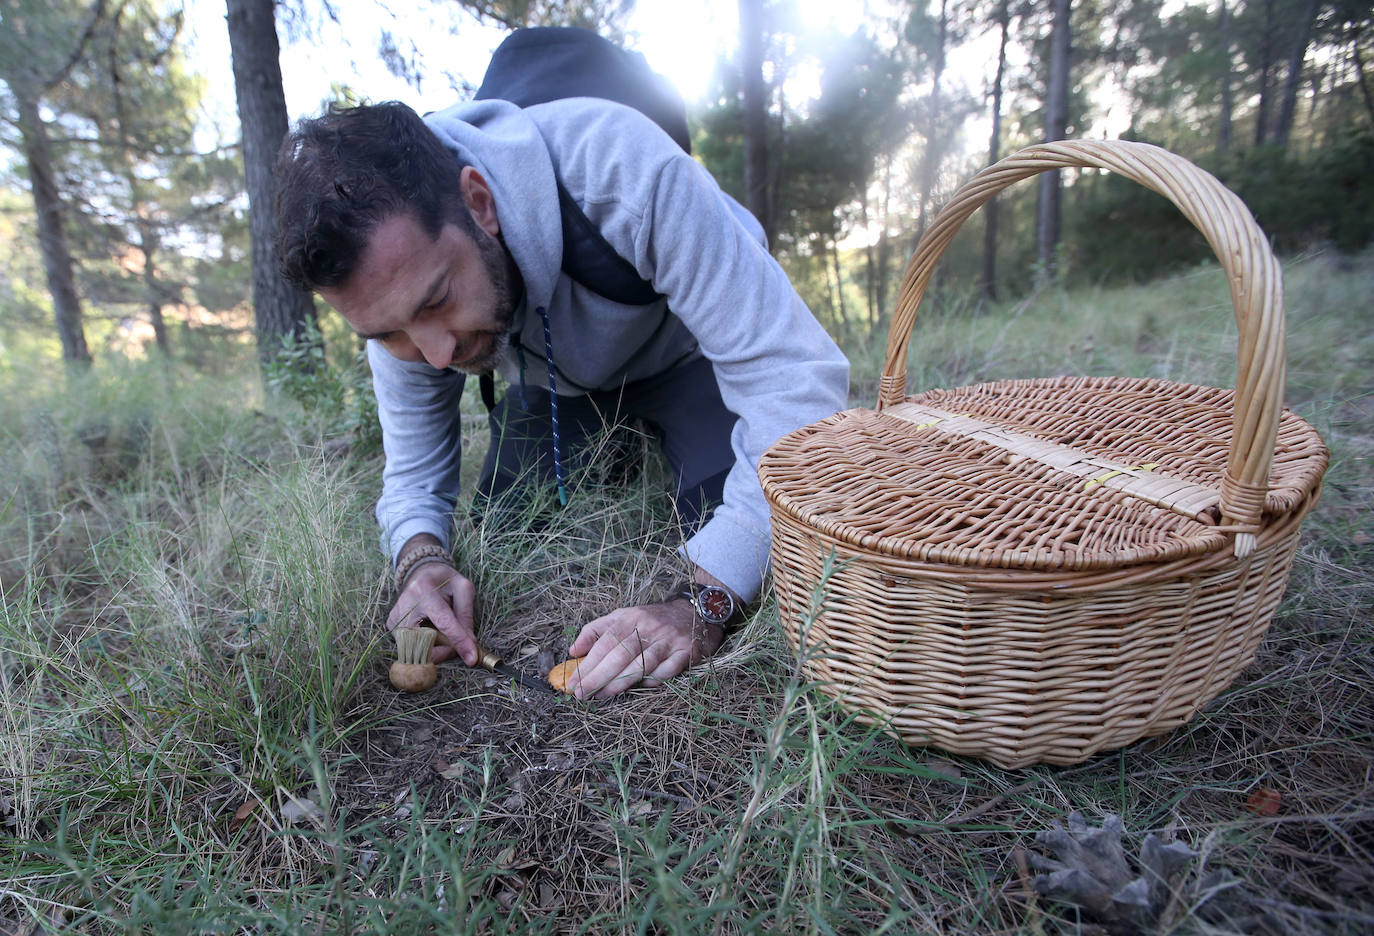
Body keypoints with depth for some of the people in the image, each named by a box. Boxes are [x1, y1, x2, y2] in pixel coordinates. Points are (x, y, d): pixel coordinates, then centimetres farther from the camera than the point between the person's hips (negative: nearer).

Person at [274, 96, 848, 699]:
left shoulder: (621, 170, -42)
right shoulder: (393, 278, -24)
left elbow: (797, 375, -43)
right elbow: (414, 478, -12)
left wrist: (701, 602, -50)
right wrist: (422, 559, -36)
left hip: (686, 352, -3)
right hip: (557, 381, 4)